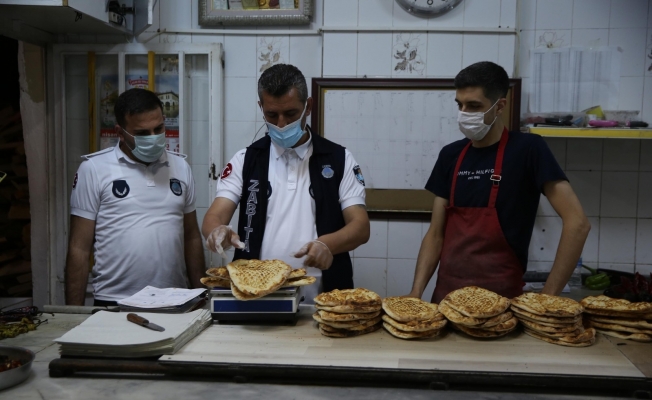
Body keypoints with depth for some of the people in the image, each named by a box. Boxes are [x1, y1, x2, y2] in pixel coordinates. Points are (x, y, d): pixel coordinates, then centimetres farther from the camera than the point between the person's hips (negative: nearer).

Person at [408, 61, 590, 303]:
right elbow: (436, 234, 7)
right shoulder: (450, 155, 6)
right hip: (446, 293, 5)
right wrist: (416, 292, -3)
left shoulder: (527, 149, -8)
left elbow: (577, 223, -13)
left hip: (499, 298, -4)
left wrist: (548, 296, -15)